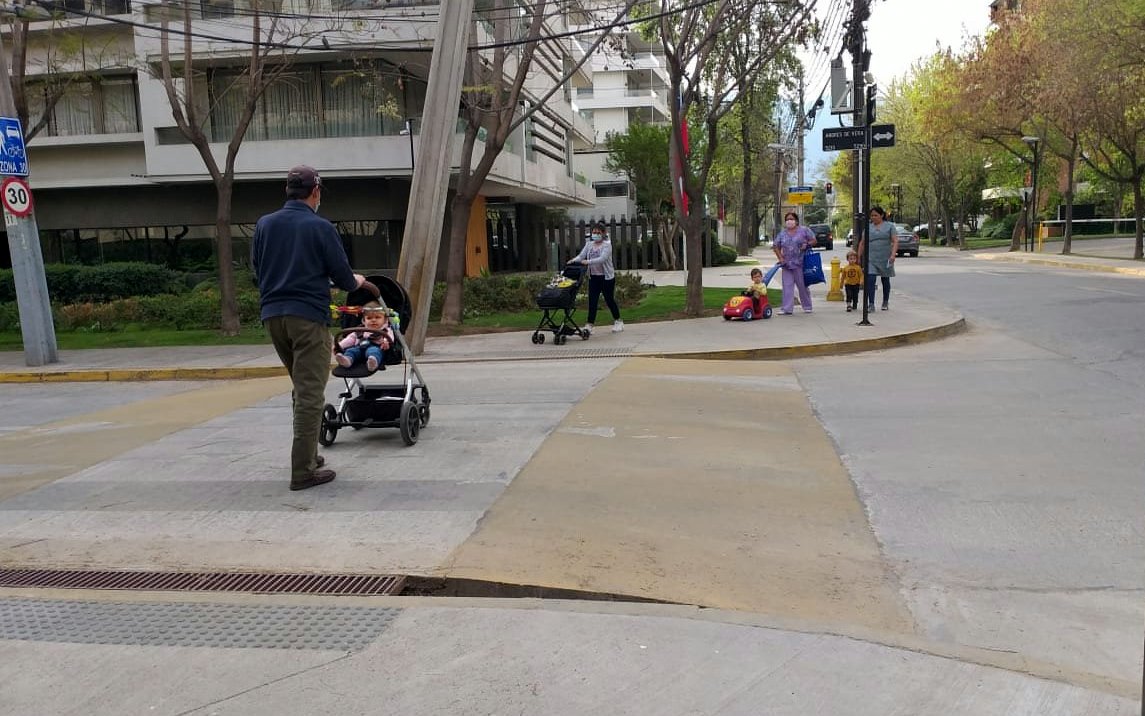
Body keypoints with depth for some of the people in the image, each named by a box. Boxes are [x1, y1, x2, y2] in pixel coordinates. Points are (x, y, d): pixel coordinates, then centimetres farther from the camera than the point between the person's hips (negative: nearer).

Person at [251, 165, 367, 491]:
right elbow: (343, 276, -4)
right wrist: (356, 281, 18)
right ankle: (303, 470, -3)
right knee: (311, 394, -3)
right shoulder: (320, 227, -6)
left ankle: (307, 455, 27)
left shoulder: (264, 224, 9)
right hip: (308, 316, -6)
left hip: (273, 314, 6)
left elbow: (257, 269, 17)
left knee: (303, 388, 21)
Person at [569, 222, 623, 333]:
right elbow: (581, 255, -1)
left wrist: (588, 262, -34)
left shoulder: (607, 245, -9)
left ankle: (618, 321, 25)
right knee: (592, 300, -2)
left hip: (606, 276, -4)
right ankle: (589, 325, -1)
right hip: (593, 276, 4)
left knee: (609, 299, 6)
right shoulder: (589, 244, 8)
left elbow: (602, 259, -24)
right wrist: (574, 260, -22)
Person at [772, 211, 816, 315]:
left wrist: (807, 245, -15)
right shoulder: (782, 234, 11)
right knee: (787, 286, -2)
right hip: (787, 264, 3)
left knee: (802, 286, 4)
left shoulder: (804, 230, 2)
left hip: (800, 263, -3)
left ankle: (807, 306, 18)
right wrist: (780, 258, 1)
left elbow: (813, 240, 4)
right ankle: (787, 309, -1)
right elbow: (776, 246, 13)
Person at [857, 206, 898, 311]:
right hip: (871, 259, 1)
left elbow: (895, 241, -3)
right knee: (870, 280, -13)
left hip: (885, 259, -1)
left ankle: (885, 303, 27)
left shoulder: (889, 226, 4)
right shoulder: (868, 227, 10)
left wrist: (893, 254, -17)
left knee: (885, 280, 11)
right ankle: (871, 304, -13)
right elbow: (862, 243, 15)